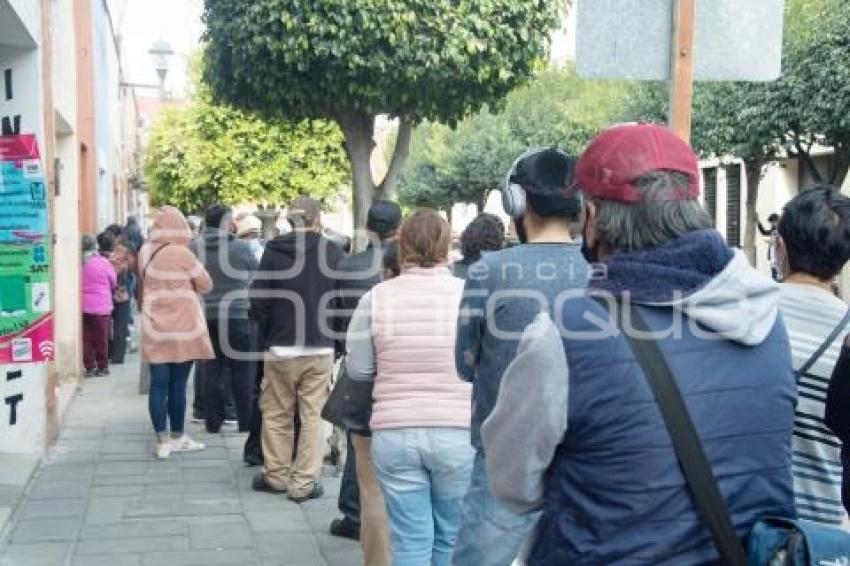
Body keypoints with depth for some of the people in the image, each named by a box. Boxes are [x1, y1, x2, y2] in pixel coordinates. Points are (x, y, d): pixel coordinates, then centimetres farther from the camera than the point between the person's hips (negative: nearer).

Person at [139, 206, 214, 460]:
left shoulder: (145, 252, 3)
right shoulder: (181, 254, -13)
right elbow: (206, 285, -2)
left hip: (154, 328, 4)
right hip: (182, 327, -4)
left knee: (158, 384, 4)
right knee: (178, 384, 5)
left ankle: (162, 440, 5)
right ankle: (177, 437, 16)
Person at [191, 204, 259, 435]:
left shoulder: (194, 248, -1)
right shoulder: (242, 248, -10)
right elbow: (256, 280, 2)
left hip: (207, 318, 4)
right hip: (239, 316, -3)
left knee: (212, 369, 11)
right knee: (243, 372, 4)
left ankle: (213, 422, 16)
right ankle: (246, 422, 10)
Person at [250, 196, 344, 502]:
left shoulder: (273, 250, -5)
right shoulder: (332, 250, -6)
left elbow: (259, 300, -5)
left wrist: (268, 335, 10)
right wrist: (334, 335, 10)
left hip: (281, 348, 1)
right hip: (321, 348, 0)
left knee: (277, 414, 14)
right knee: (313, 416, 6)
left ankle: (276, 475, 24)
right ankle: (304, 483, 7)